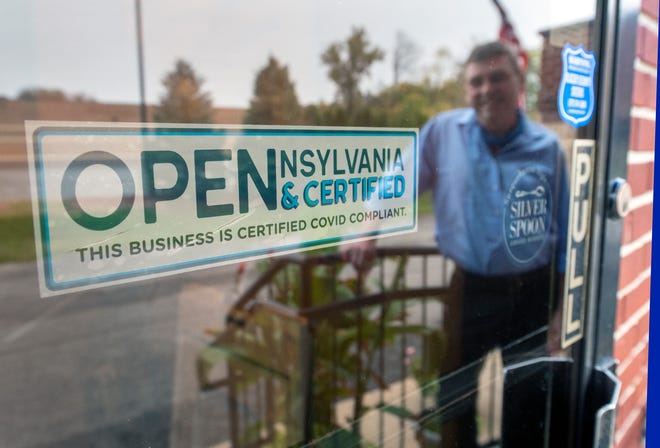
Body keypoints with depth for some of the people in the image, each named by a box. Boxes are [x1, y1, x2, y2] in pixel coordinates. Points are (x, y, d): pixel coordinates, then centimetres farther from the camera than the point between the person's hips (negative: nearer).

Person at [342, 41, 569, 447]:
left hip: (533, 290, 2)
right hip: (470, 289, -1)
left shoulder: (548, 147, -2)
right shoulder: (443, 131, -5)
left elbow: (564, 228, 4)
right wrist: (366, 233, -13)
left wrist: (565, 297, 5)